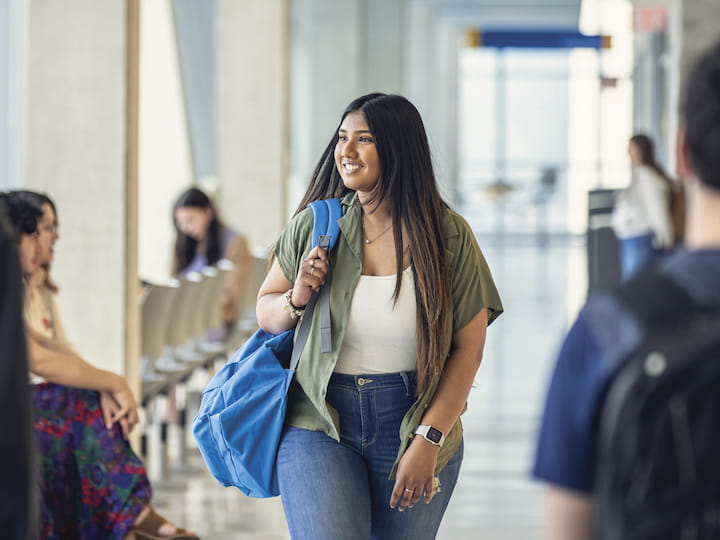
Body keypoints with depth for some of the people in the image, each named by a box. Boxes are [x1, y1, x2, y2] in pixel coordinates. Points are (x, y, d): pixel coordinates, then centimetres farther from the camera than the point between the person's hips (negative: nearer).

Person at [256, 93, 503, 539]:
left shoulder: (447, 235, -5)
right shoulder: (314, 225, 1)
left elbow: (469, 348, -5)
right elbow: (266, 313, 13)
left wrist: (428, 440, -11)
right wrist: (297, 301, -10)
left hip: (416, 421, 0)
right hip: (319, 426, 0)